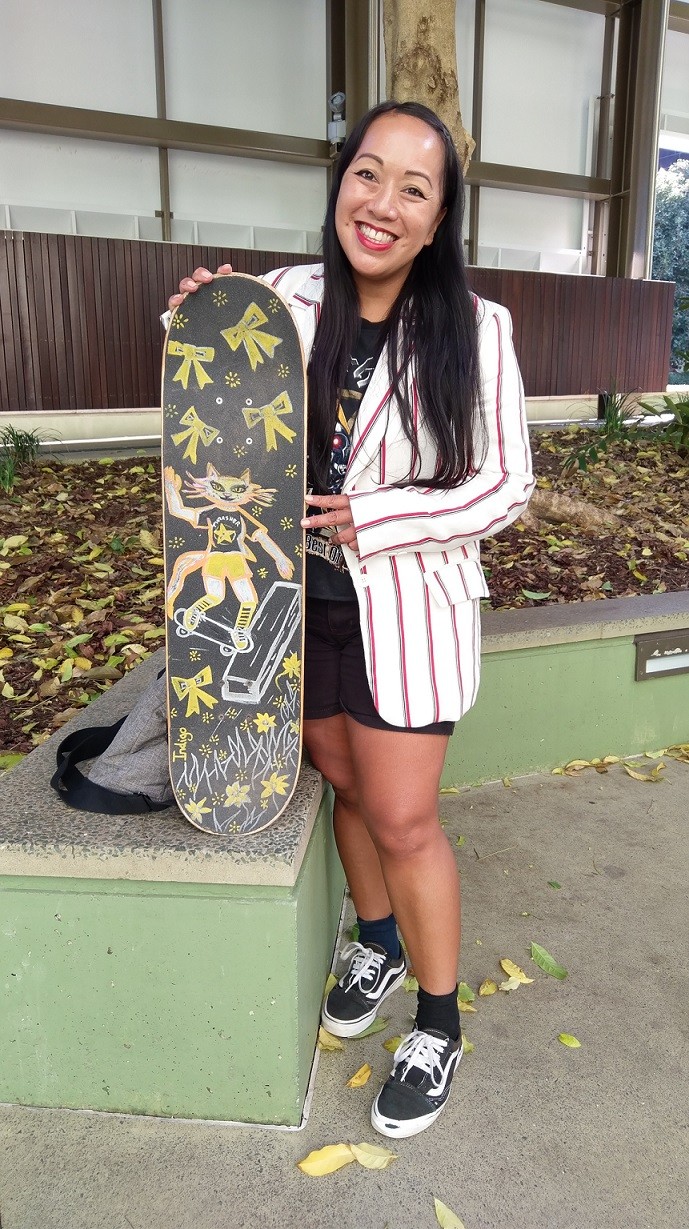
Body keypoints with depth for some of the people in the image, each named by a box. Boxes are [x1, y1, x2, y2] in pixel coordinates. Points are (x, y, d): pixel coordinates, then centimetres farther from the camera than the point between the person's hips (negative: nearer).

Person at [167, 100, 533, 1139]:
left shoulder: (473, 331, -12)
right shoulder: (287, 300, -3)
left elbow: (506, 487, -9)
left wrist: (373, 520, -18)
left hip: (406, 607, -3)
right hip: (300, 598, 4)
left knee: (403, 820, 5)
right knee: (346, 784, 19)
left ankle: (439, 1023, 30)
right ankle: (379, 942, 47)